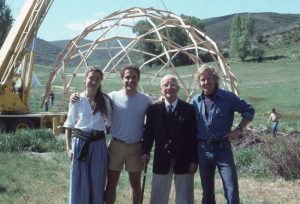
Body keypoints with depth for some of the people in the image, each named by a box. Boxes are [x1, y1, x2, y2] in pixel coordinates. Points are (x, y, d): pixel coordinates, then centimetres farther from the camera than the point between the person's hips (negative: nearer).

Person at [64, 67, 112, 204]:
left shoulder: (105, 100, 2)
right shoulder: (77, 100, -2)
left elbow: (109, 121, 11)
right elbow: (69, 125, 3)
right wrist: (68, 147, -2)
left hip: (98, 144, 1)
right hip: (80, 142, -1)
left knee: (97, 183, 8)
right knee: (79, 183, 5)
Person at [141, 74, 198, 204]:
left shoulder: (189, 109, -3)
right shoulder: (153, 109, 3)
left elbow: (194, 136, -4)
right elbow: (148, 133, 4)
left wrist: (194, 160, -7)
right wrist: (145, 151, -12)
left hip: (184, 161, -1)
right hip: (161, 160, 2)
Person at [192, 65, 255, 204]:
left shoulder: (228, 97, -5)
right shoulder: (195, 100, 4)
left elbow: (249, 111, 2)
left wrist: (239, 129, -7)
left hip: (223, 149, -3)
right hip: (203, 150, 3)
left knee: (232, 191, -5)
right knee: (207, 191, 13)